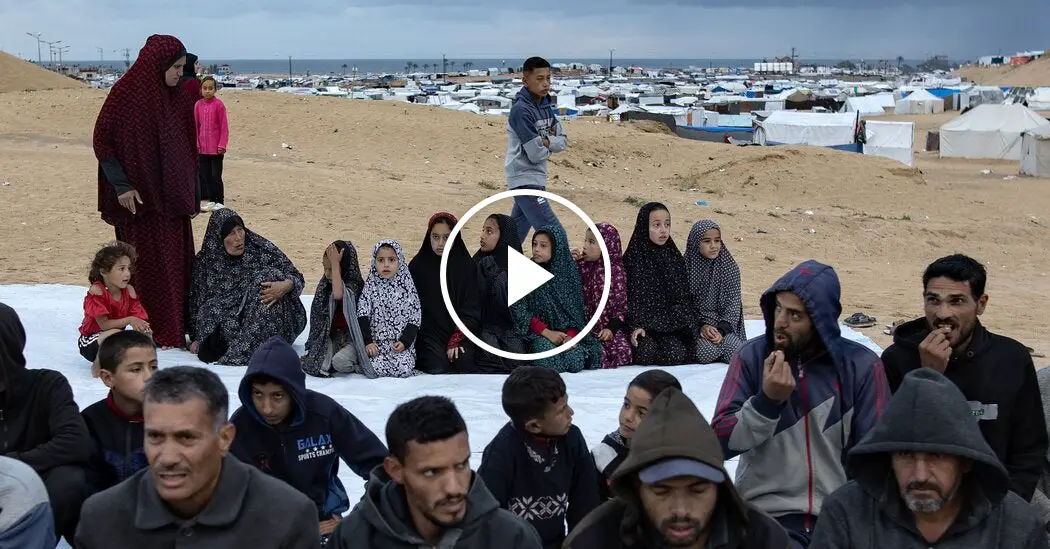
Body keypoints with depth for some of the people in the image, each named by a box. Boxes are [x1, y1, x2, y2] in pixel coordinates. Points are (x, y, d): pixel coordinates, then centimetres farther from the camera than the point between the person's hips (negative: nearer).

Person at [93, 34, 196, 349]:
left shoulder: (178, 98, 8)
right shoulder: (126, 94, -10)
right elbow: (102, 142, -9)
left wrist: (191, 192, 13)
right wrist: (122, 185, -14)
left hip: (173, 196, 6)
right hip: (140, 196, -6)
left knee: (179, 261, 7)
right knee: (148, 264, -2)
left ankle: (178, 329, 14)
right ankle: (153, 333, 4)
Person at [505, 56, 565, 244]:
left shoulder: (545, 105, 7)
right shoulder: (521, 110, -18)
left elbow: (563, 142, 5)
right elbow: (536, 154, -21)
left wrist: (546, 141, -14)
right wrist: (551, 145, -2)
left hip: (535, 177, 9)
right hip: (525, 179, -9)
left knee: (516, 233, 19)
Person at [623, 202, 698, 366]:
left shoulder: (675, 258, 7)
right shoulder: (633, 258, -2)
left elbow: (683, 298, 8)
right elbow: (629, 297, -5)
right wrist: (635, 327, -19)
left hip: (670, 324, 2)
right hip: (640, 323, -2)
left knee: (675, 355, -24)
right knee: (645, 353, -29)